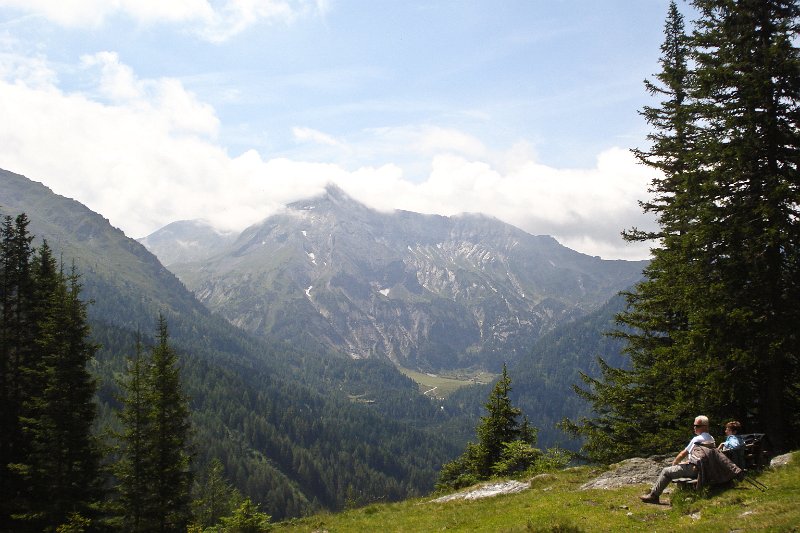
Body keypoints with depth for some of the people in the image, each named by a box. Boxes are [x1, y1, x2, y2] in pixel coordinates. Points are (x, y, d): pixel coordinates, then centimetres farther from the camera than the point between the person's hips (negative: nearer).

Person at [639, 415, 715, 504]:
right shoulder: (711, 439, 7)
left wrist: (674, 462, 4)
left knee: (666, 471, 0)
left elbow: (683, 454, -13)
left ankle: (653, 495, 7)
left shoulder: (697, 439, -20)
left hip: (693, 470, -9)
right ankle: (655, 488, 26)